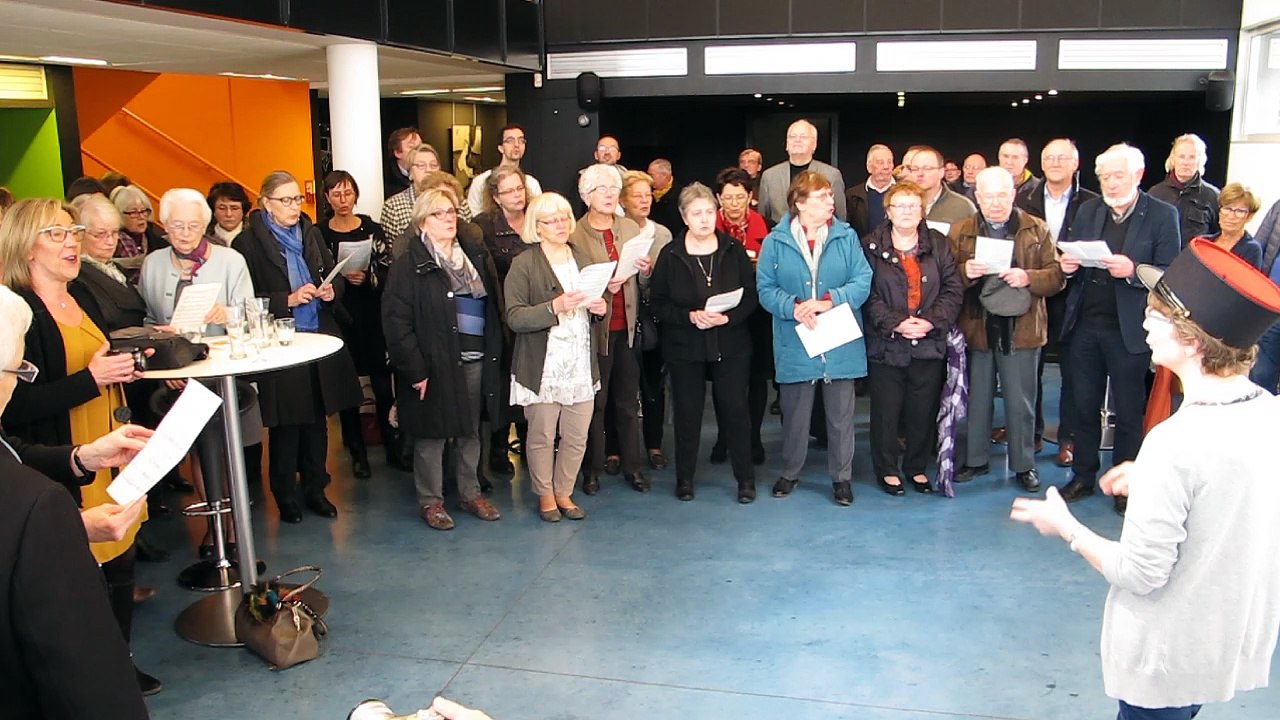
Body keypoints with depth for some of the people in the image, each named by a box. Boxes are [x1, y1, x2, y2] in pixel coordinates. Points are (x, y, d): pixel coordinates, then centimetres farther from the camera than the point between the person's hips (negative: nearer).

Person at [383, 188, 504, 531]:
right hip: (435, 363, -5)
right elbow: (396, 322, -12)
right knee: (431, 434, 5)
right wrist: (415, 370, -15)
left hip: (475, 359, 5)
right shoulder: (409, 265, -8)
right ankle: (431, 500, 20)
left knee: (471, 431, 15)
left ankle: (471, 493, 29)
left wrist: (493, 353, 7)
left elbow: (493, 305, 14)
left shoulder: (475, 254, 10)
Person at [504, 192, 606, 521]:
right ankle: (545, 495, 23)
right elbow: (514, 317, -13)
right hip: (543, 367, -4)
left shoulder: (584, 257, 14)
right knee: (542, 435, 4)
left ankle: (564, 492, 25)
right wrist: (554, 307, -25)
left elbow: (599, 307, 22)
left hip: (582, 364, 5)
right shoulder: (523, 264, -4)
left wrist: (601, 308, -2)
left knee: (577, 436, 6)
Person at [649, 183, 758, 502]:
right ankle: (684, 478, 22)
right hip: (685, 347, 0)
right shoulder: (670, 255, -1)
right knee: (687, 413, 7)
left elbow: (751, 296, 0)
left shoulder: (734, 251, 1)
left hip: (731, 346, 0)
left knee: (735, 410, 1)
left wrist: (727, 317, -17)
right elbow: (658, 303, -3)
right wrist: (690, 316, -18)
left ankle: (746, 478, 15)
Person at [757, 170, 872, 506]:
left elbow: (863, 282, -5)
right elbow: (765, 288, -4)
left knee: (841, 413, 8)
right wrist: (793, 308, -20)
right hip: (795, 343, 0)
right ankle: (790, 472, 29)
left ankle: (842, 476, 22)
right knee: (794, 413, 12)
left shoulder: (846, 236, 0)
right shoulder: (776, 241, -2)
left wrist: (828, 301, -18)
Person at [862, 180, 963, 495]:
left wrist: (931, 321, -12)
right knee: (886, 411, 6)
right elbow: (868, 294, -8)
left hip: (929, 344, 2)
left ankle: (917, 467, 27)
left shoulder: (938, 244, 6)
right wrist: (896, 323, -17)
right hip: (886, 346, -2)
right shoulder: (871, 247, -2)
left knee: (923, 411, 10)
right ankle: (887, 469, 21)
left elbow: (953, 289, 1)